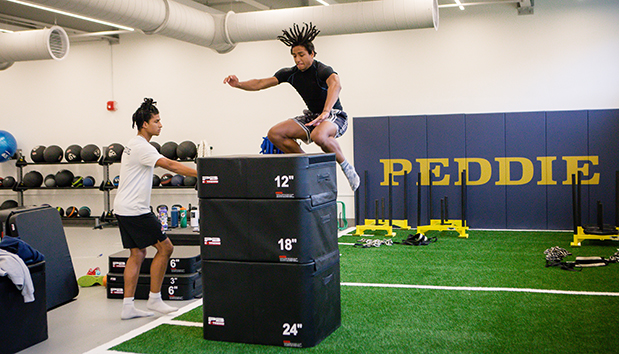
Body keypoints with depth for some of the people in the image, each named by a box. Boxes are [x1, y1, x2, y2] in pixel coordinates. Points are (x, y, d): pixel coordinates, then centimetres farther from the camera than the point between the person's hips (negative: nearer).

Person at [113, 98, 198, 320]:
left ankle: (128, 306, 11)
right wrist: (200, 174, -28)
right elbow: (170, 165, -25)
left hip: (125, 208, 10)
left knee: (137, 253, 11)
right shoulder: (141, 147, -15)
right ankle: (154, 298, 6)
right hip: (135, 210, -10)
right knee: (165, 247, -2)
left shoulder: (135, 145, 17)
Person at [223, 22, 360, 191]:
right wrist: (239, 84, -24)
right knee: (275, 134, -11)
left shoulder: (323, 70, -21)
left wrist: (325, 112, -60)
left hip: (336, 117, -7)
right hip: (312, 116, 7)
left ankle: (346, 166, -16)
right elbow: (261, 83, -5)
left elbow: (335, 84, -44)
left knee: (318, 136, -41)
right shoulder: (291, 74, -1)